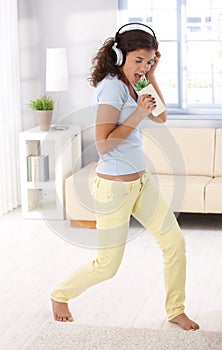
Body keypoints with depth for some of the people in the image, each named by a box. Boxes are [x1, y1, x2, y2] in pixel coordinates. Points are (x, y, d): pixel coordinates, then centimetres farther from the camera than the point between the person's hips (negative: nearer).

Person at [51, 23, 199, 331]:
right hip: (115, 186, -9)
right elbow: (103, 145, -23)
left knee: (175, 242, 6)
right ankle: (60, 295, 30)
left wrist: (151, 77, 7)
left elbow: (161, 117, 15)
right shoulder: (111, 87, -20)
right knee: (107, 266, 4)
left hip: (141, 180, 9)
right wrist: (138, 115, -23)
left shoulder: (129, 86, 7)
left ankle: (176, 311, 22)